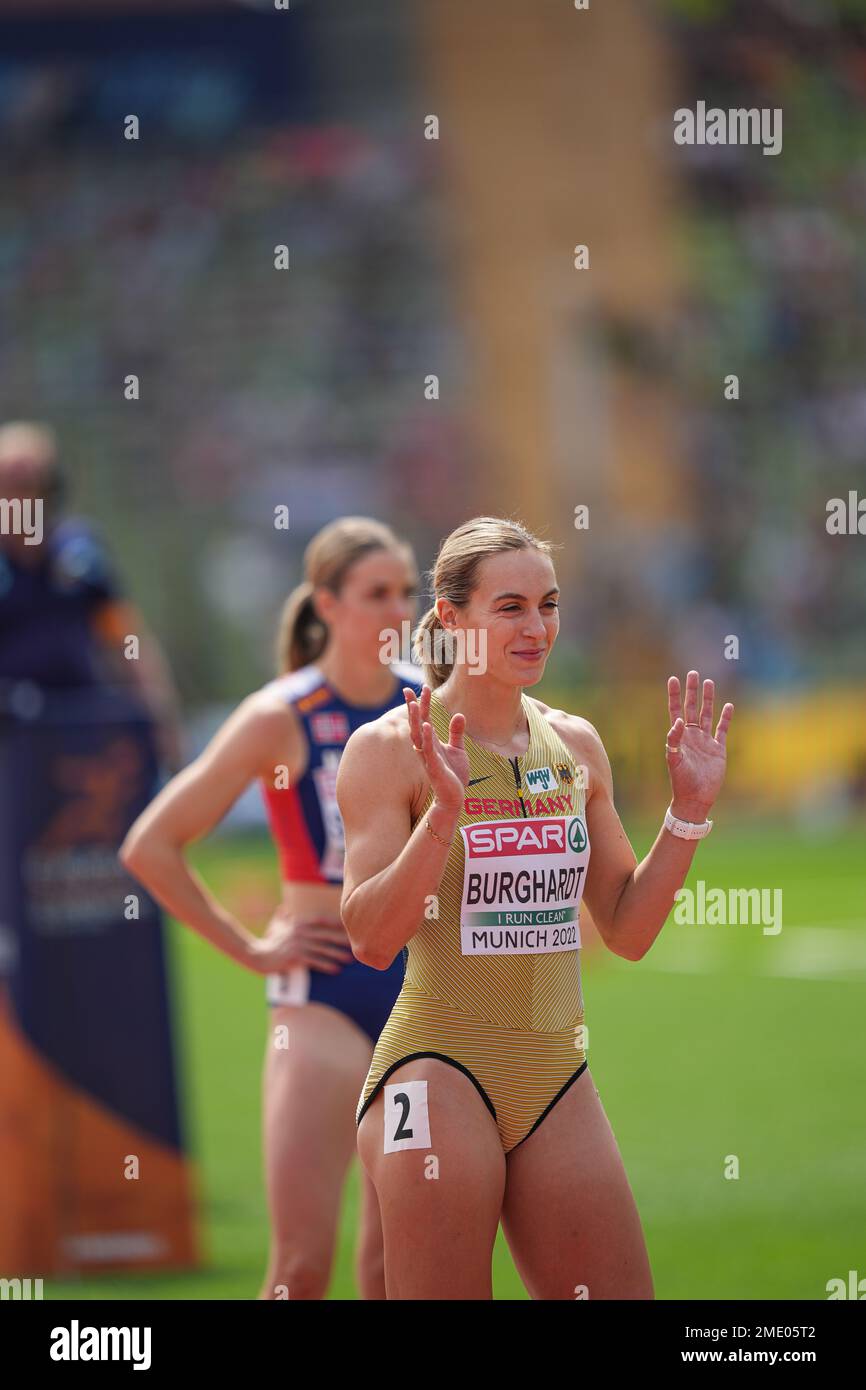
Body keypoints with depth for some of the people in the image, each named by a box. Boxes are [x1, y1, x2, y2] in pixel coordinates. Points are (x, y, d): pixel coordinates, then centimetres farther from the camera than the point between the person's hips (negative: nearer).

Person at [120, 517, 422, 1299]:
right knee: (303, 1262, -13)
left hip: (425, 991, 4)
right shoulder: (281, 717, -8)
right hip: (325, 993, -4)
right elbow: (150, 848, -6)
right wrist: (249, 949, -5)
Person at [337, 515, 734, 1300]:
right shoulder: (388, 749, -6)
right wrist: (444, 813, -24)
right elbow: (370, 939, -13)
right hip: (439, 1071, -6)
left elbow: (627, 932, 15)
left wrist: (689, 812, 3)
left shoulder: (576, 745, 11)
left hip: (556, 1074, 6)